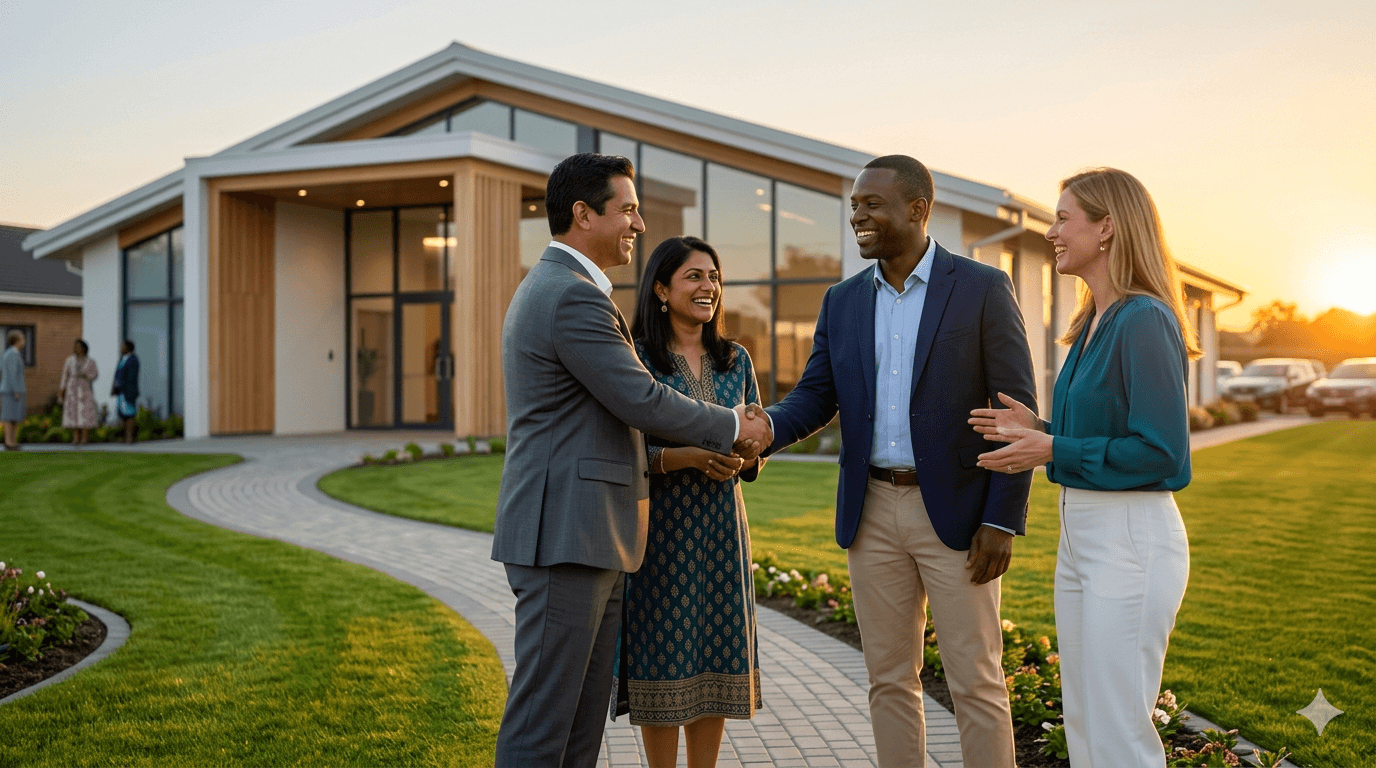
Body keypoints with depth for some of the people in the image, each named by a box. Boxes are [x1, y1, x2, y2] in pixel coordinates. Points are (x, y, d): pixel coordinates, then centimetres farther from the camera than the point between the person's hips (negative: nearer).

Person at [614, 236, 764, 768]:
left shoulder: (735, 360, 10)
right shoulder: (635, 358, -6)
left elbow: (753, 457, 12)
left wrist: (744, 456, -10)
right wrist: (687, 456, -23)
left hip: (722, 527, 5)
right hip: (661, 527, -5)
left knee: (716, 656, 8)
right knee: (662, 656, 0)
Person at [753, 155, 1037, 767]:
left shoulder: (983, 288, -5)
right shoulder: (842, 302, 9)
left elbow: (1017, 411, -7)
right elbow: (813, 399, 5)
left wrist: (1003, 521, -12)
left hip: (956, 511, -4)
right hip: (872, 513, 4)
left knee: (976, 683, 2)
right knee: (890, 681, 11)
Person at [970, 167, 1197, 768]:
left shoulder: (1144, 320, -16)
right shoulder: (1092, 323, 13)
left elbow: (1160, 450, -19)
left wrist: (1052, 451, -16)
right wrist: (1038, 427, 7)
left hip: (1131, 538, -10)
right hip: (1078, 532, 10)